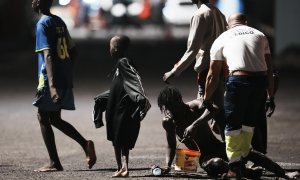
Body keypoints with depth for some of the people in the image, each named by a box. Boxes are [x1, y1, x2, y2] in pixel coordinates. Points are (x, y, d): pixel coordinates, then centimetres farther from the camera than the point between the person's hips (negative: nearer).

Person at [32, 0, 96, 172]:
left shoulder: (43, 24, -12)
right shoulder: (60, 22, 13)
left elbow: (48, 56, -22)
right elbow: (72, 51, 18)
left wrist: (51, 85, -29)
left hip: (52, 80, -8)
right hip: (65, 80, 8)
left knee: (43, 118, 3)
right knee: (54, 118, 17)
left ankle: (55, 163, 2)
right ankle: (85, 144, 1)